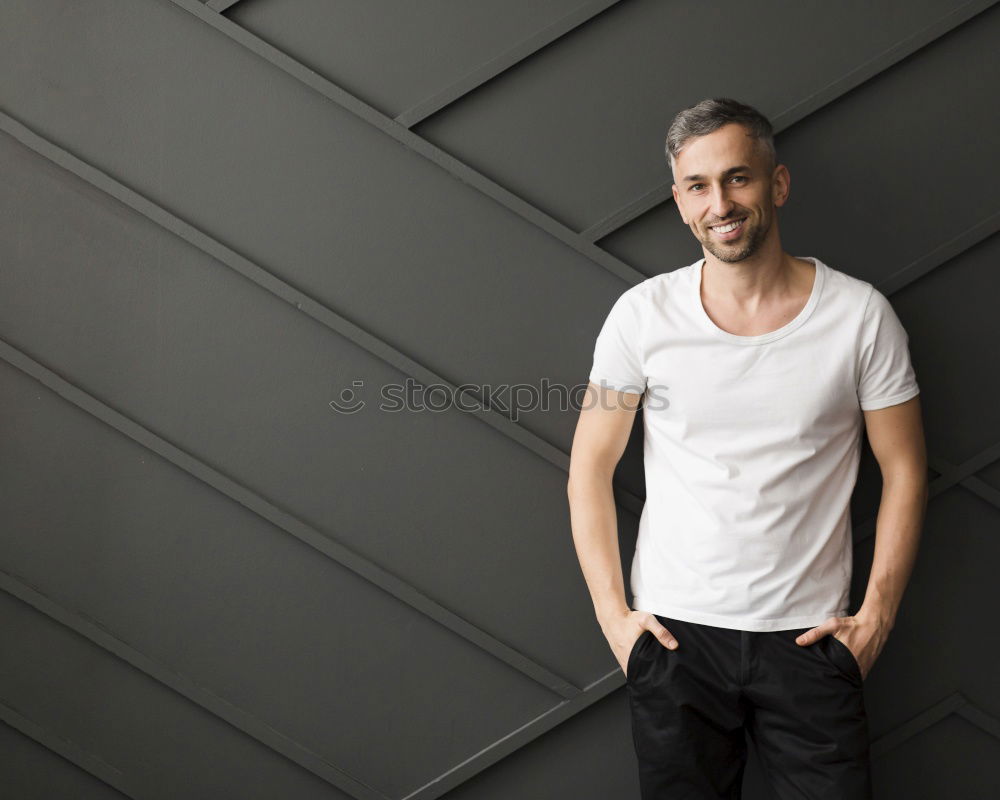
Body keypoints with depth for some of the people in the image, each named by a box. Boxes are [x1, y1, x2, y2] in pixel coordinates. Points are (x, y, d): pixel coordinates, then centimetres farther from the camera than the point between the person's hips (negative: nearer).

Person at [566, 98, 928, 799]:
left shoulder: (860, 314, -4)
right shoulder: (644, 314, -3)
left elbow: (905, 471, 2)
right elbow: (590, 469, 2)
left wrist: (876, 617, -2)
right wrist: (613, 613, -2)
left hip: (810, 636, 0)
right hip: (674, 633, 1)